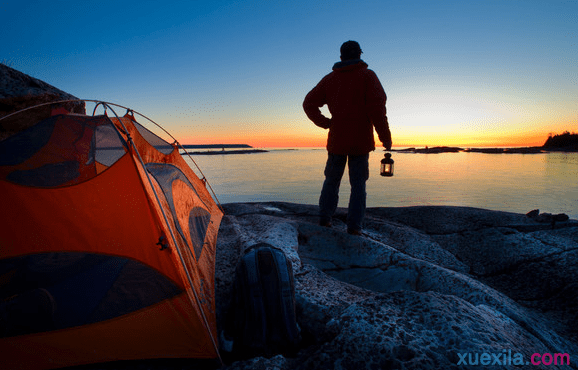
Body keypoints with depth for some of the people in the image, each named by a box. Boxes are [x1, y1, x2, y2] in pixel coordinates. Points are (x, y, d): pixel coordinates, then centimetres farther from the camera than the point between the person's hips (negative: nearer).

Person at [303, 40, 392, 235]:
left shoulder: (330, 79, 11)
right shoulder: (367, 76, 1)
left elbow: (309, 103, 8)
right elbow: (377, 107, -12)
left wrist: (325, 122, 9)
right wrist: (385, 136, -10)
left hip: (336, 140, 3)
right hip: (361, 141, -2)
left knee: (331, 180, 16)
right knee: (358, 185, 5)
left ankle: (324, 219, 14)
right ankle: (354, 226, 1)